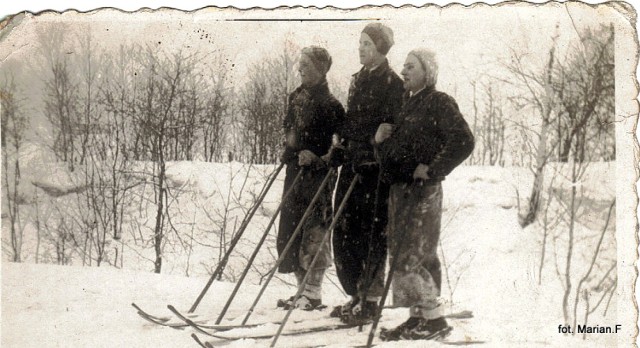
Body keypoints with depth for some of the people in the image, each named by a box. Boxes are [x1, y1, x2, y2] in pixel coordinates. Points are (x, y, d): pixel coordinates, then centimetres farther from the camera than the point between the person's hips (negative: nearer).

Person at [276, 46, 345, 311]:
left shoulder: (329, 104, -9)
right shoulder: (297, 97, 14)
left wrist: (315, 157, -19)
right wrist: (289, 151, 12)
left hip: (317, 173, -8)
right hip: (295, 170, 8)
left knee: (313, 233, -5)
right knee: (289, 232, 8)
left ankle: (313, 295, 3)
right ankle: (303, 290, 18)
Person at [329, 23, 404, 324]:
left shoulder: (392, 83, -7)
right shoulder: (358, 79, 18)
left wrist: (369, 151, -18)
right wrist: (341, 140, 12)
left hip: (374, 167, -8)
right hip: (352, 164, 8)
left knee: (371, 234, -4)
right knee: (344, 230, 8)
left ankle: (369, 300, 4)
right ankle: (356, 295, 19)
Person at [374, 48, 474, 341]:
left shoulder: (439, 102, -5)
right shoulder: (407, 105, 20)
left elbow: (463, 142, -18)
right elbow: (390, 157, 23)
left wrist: (432, 169, -17)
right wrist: (381, 141, 3)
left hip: (422, 192, -9)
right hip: (400, 190, 9)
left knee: (408, 258, -11)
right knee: (401, 256, 8)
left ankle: (434, 318, -2)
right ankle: (418, 317, 14)